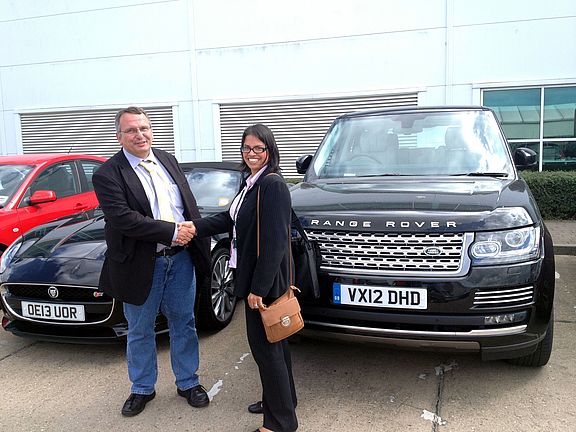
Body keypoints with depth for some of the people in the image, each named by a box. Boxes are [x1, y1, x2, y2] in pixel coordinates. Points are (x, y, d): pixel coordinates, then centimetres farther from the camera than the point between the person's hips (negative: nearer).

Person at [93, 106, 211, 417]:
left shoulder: (168, 160, 7)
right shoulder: (107, 174, -11)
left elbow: (189, 202, 11)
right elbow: (122, 218, -22)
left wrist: (191, 230, -6)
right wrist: (172, 231, -23)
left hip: (181, 259, 4)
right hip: (142, 265, -4)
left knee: (183, 324, 16)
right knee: (140, 332, 14)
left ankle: (187, 382, 34)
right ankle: (142, 389, 35)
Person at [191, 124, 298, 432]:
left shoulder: (272, 185, -20)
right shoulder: (253, 183, 11)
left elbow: (274, 242, -23)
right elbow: (230, 219, 12)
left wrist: (258, 287, -21)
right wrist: (196, 227, -1)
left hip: (265, 281, -10)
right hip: (255, 277, 10)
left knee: (265, 346, 1)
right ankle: (280, 399, 40)